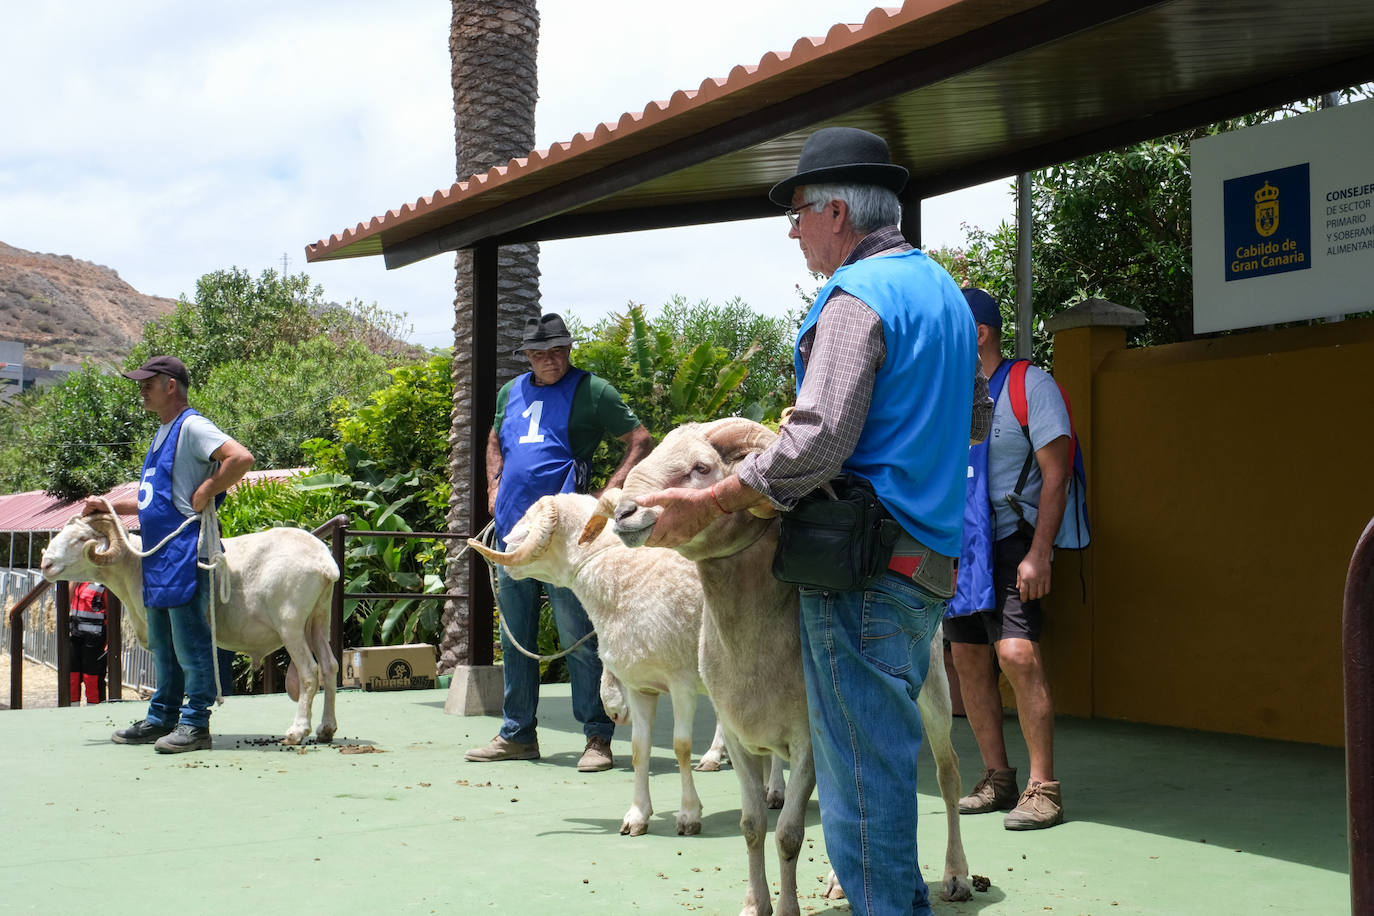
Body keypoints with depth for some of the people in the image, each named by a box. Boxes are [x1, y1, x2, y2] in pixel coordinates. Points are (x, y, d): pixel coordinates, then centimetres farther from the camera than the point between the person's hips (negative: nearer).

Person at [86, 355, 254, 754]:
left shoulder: (192, 427, -9)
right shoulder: (163, 433, 20)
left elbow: (242, 458, -25)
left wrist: (206, 493, -18)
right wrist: (110, 507, 23)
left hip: (184, 551, -10)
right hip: (157, 551, 10)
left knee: (189, 641, -6)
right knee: (162, 643, 14)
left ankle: (195, 725, -2)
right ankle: (162, 719, 22)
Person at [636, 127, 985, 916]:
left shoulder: (857, 296, -11)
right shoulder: (945, 290, 18)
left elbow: (819, 439, -22)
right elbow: (974, 417, 27)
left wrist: (706, 504, -17)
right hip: (928, 562, 10)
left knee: (861, 773, -5)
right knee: (885, 756, 16)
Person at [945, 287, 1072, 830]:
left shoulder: (1030, 385, -5)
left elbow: (1056, 474, -10)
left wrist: (1038, 554, -17)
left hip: (1010, 542, -7)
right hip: (957, 546, 7)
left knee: (1017, 652, -18)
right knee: (967, 658, 6)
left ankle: (1042, 788, -11)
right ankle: (997, 779, 17)